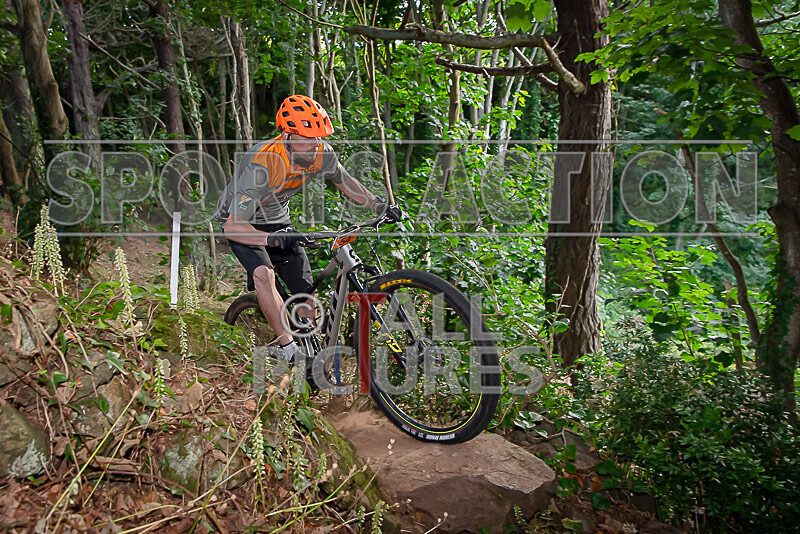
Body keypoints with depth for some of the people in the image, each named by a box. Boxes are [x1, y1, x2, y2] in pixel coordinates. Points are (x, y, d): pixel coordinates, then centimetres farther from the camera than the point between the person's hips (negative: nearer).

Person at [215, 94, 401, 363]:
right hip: (242, 223, -5)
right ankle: (291, 349, -23)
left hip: (278, 220, 5)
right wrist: (273, 239, -54)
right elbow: (233, 226, -37)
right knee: (264, 274, -33)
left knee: (306, 292, -1)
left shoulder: (321, 153, -21)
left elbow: (343, 180, 1)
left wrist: (380, 206, -12)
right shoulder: (261, 166, -38)